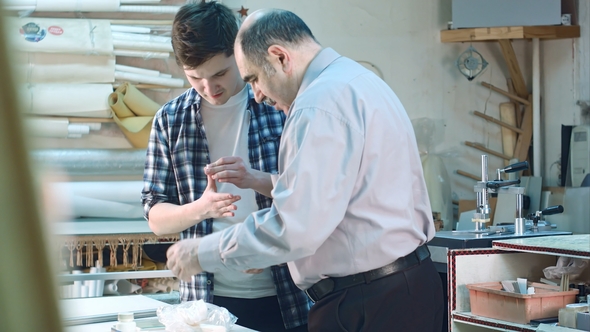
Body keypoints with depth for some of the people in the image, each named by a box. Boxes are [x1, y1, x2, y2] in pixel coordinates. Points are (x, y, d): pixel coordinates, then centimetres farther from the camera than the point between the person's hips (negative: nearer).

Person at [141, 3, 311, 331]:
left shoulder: (280, 104, -2)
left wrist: (258, 180, -21)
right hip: (208, 300, 1)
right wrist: (200, 208, -18)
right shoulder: (170, 120, 2)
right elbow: (157, 218, 3)